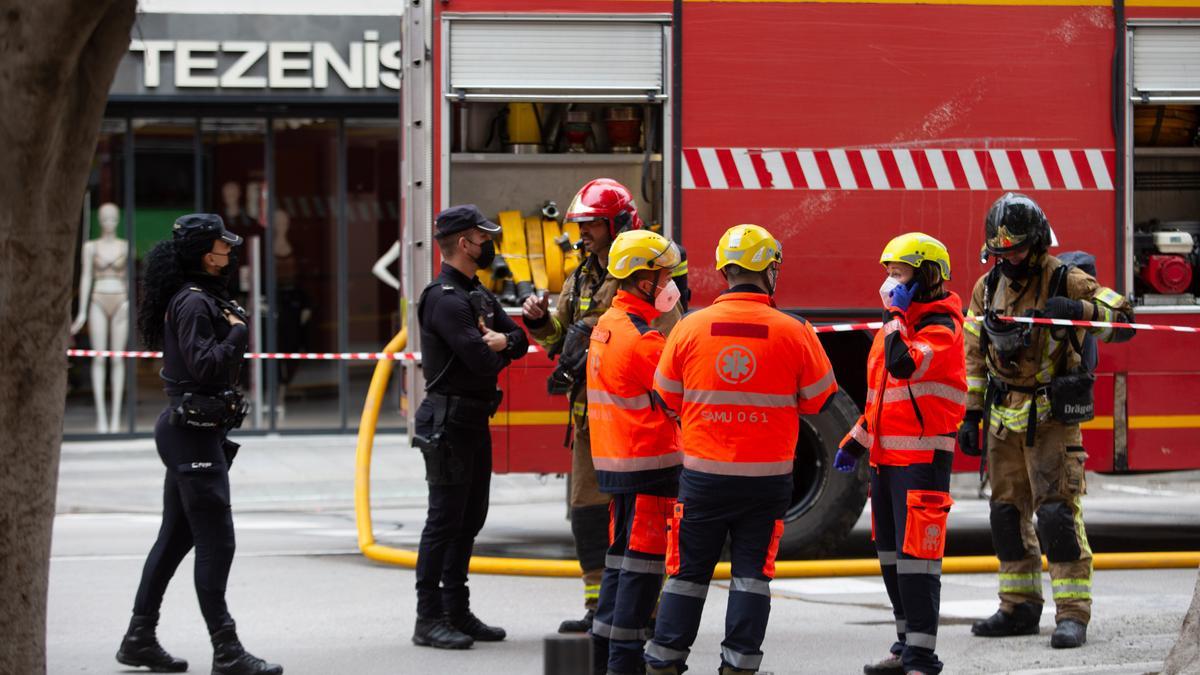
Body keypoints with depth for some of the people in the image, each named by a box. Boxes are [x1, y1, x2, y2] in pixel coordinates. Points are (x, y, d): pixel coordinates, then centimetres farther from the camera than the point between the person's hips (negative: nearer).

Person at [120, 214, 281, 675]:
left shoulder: (201, 298, 16)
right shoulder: (193, 301, -15)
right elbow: (205, 364, -24)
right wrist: (238, 332, -13)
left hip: (191, 431, 11)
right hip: (194, 432, -11)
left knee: (176, 537, 14)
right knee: (215, 541, -9)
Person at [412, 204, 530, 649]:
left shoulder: (479, 295, 15)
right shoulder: (445, 299, -17)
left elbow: (519, 341, 12)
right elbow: (481, 360, -24)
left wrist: (501, 342, -11)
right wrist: (495, 349, -1)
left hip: (475, 420, 10)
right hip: (449, 422, -10)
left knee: (469, 520, 14)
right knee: (445, 520, -7)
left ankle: (456, 612, 22)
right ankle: (429, 620, -4)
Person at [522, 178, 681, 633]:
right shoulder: (581, 279, 16)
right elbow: (558, 338, 22)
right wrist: (540, 320, 2)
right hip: (589, 416, 8)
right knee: (587, 508, 7)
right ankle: (600, 608, 13)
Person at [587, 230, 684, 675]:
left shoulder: (605, 326, 12)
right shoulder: (644, 340, -18)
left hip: (613, 460, 10)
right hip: (648, 462, -10)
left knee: (622, 556, 16)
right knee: (642, 564, -5)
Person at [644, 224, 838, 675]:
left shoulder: (689, 329, -5)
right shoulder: (794, 333, -8)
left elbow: (668, 398, 5)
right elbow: (817, 400, 2)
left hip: (704, 473, 1)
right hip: (767, 477, -1)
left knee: (688, 571, 10)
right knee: (751, 573, 7)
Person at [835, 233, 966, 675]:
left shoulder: (940, 328, -12)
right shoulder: (897, 325, 16)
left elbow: (903, 365, -30)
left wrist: (897, 315, -19)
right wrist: (855, 441, 22)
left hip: (921, 460, -10)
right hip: (886, 457, 10)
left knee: (916, 557, -12)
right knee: (891, 556, 14)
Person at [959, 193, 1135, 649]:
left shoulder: (1065, 281, -8)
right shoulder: (987, 288, 8)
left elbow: (1122, 320, -15)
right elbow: (974, 355, 14)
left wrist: (1077, 309, -32)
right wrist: (970, 415, 10)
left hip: (1052, 418, -6)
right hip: (1004, 419, 6)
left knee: (1057, 513, -12)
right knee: (1007, 514, 9)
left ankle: (1072, 614, -11)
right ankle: (1019, 608, 19)